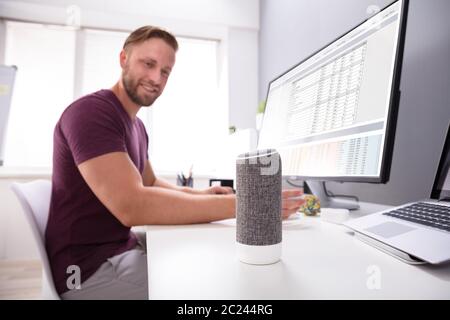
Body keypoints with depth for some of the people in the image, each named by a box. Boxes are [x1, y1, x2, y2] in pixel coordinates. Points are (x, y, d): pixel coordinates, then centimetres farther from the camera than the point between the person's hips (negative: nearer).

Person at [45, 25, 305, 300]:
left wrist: (200, 194, 0)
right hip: (90, 267, -8)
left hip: (125, 246, 9)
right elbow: (132, 205, -32)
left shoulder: (136, 125, 10)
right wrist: (237, 205, -30)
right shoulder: (91, 112, -21)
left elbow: (150, 183, 19)